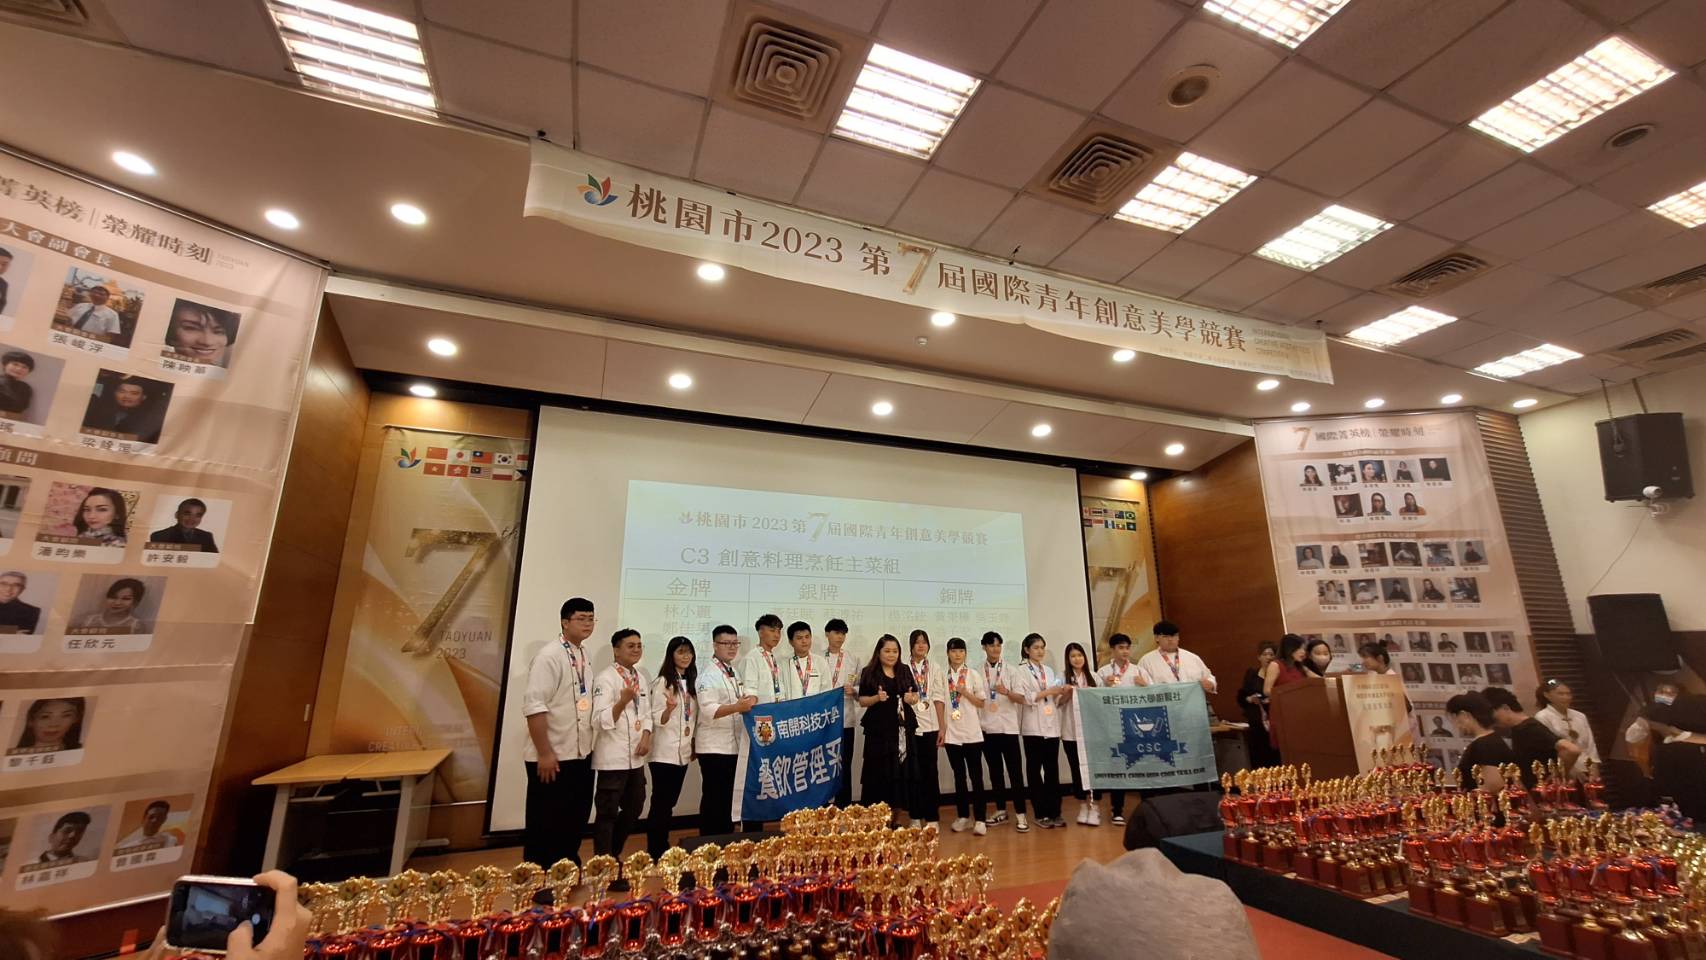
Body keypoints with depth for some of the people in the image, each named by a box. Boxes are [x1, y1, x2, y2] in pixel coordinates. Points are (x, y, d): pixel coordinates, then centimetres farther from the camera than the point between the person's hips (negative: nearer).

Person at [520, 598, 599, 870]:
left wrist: (589, 743, 14)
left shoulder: (585, 656, 9)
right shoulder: (549, 655, -16)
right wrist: (544, 753, -22)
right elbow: (533, 706, -22)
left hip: (581, 754, 8)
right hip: (553, 757, -8)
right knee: (546, 824, 6)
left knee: (576, 818, 17)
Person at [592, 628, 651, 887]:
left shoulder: (641, 677, 10)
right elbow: (601, 719, -19)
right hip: (613, 757, -8)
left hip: (636, 756, 8)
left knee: (634, 808, 17)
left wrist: (646, 738, -2)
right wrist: (623, 701, -34)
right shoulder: (606, 677, -12)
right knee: (607, 813, 3)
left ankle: (612, 855, 36)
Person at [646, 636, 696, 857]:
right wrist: (670, 708, -32)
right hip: (664, 753, -6)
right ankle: (654, 852, 10)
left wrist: (694, 744, 14)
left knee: (670, 802, 14)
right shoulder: (662, 682, -10)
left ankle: (663, 849, 24)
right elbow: (657, 720, -13)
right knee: (661, 803, -1)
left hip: (683, 751, 6)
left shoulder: (691, 682, 9)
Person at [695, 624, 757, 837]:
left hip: (733, 744, 7)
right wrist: (737, 707, -34)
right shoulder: (708, 675, -11)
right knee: (713, 798, 0)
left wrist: (751, 700, -3)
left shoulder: (736, 673, 14)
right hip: (714, 746, -7)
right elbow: (708, 710, -22)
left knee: (728, 796, 15)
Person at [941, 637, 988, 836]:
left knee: (976, 776, 0)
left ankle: (979, 819, 6)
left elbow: (982, 703, 3)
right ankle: (962, 816, 20)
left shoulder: (974, 674, 0)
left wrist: (965, 692, -12)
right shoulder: (943, 676, 2)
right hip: (952, 733, 1)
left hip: (972, 732, -1)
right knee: (959, 776, 10)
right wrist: (942, 729, 3)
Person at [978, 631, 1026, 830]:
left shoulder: (1010, 670, 2)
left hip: (1008, 726, -1)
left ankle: (1020, 814, 3)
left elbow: (1021, 698, -2)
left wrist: (1007, 692, -22)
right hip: (987, 727, 1)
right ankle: (1000, 811, 22)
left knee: (1015, 770, -2)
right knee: (994, 771, 11)